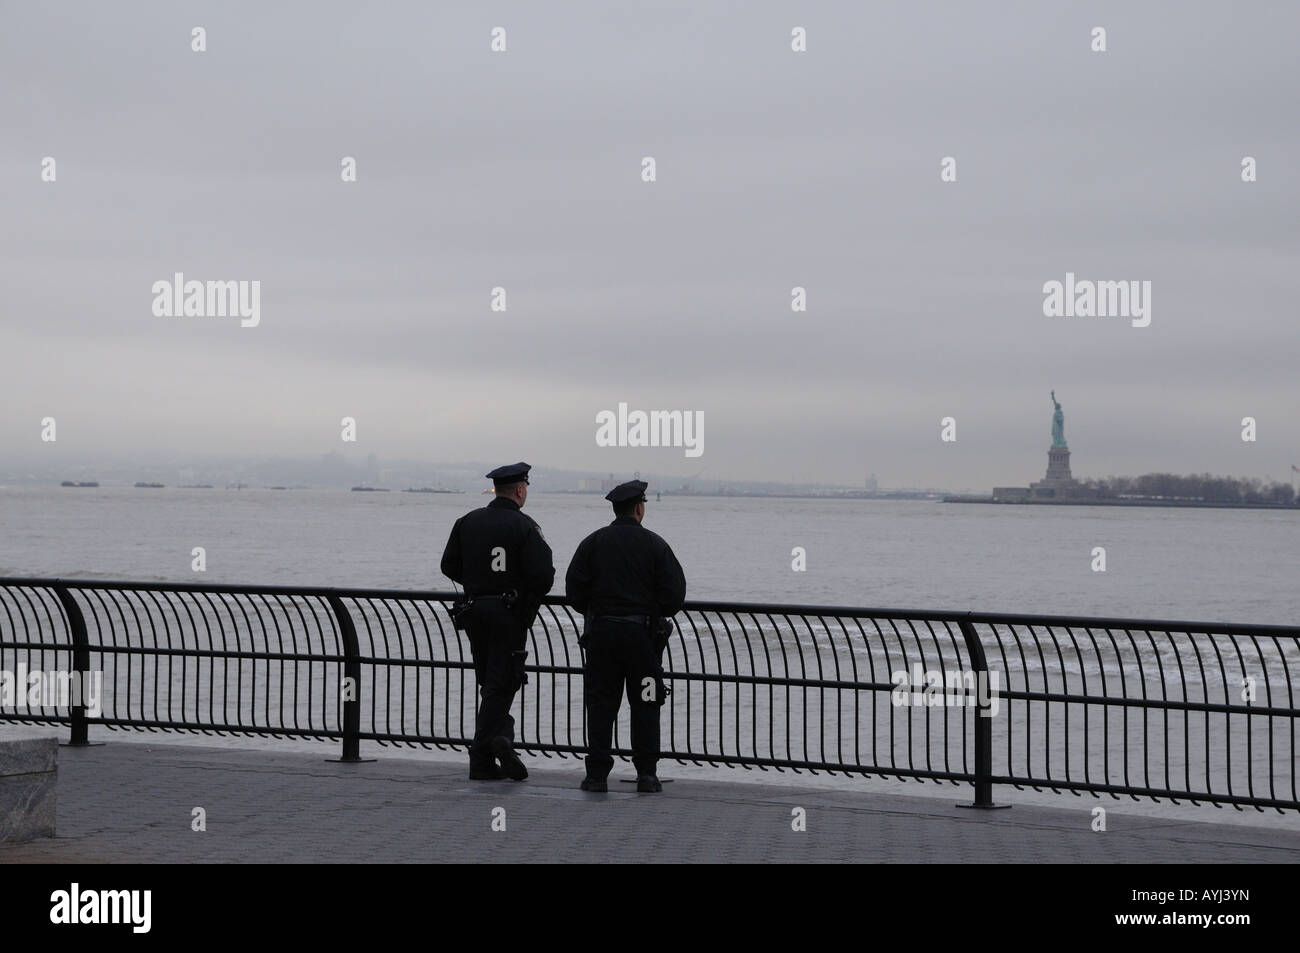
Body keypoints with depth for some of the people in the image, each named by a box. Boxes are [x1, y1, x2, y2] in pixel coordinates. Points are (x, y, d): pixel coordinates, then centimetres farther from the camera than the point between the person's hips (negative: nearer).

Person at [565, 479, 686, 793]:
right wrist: (658, 615, 13)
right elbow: (675, 593, -6)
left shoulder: (592, 543, 3)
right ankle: (646, 773, 5)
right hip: (642, 634, -1)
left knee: (600, 704, 5)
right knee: (645, 704, 6)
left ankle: (597, 774, 4)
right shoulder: (654, 544, -2)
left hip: (600, 631, 2)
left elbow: (574, 590, 0)